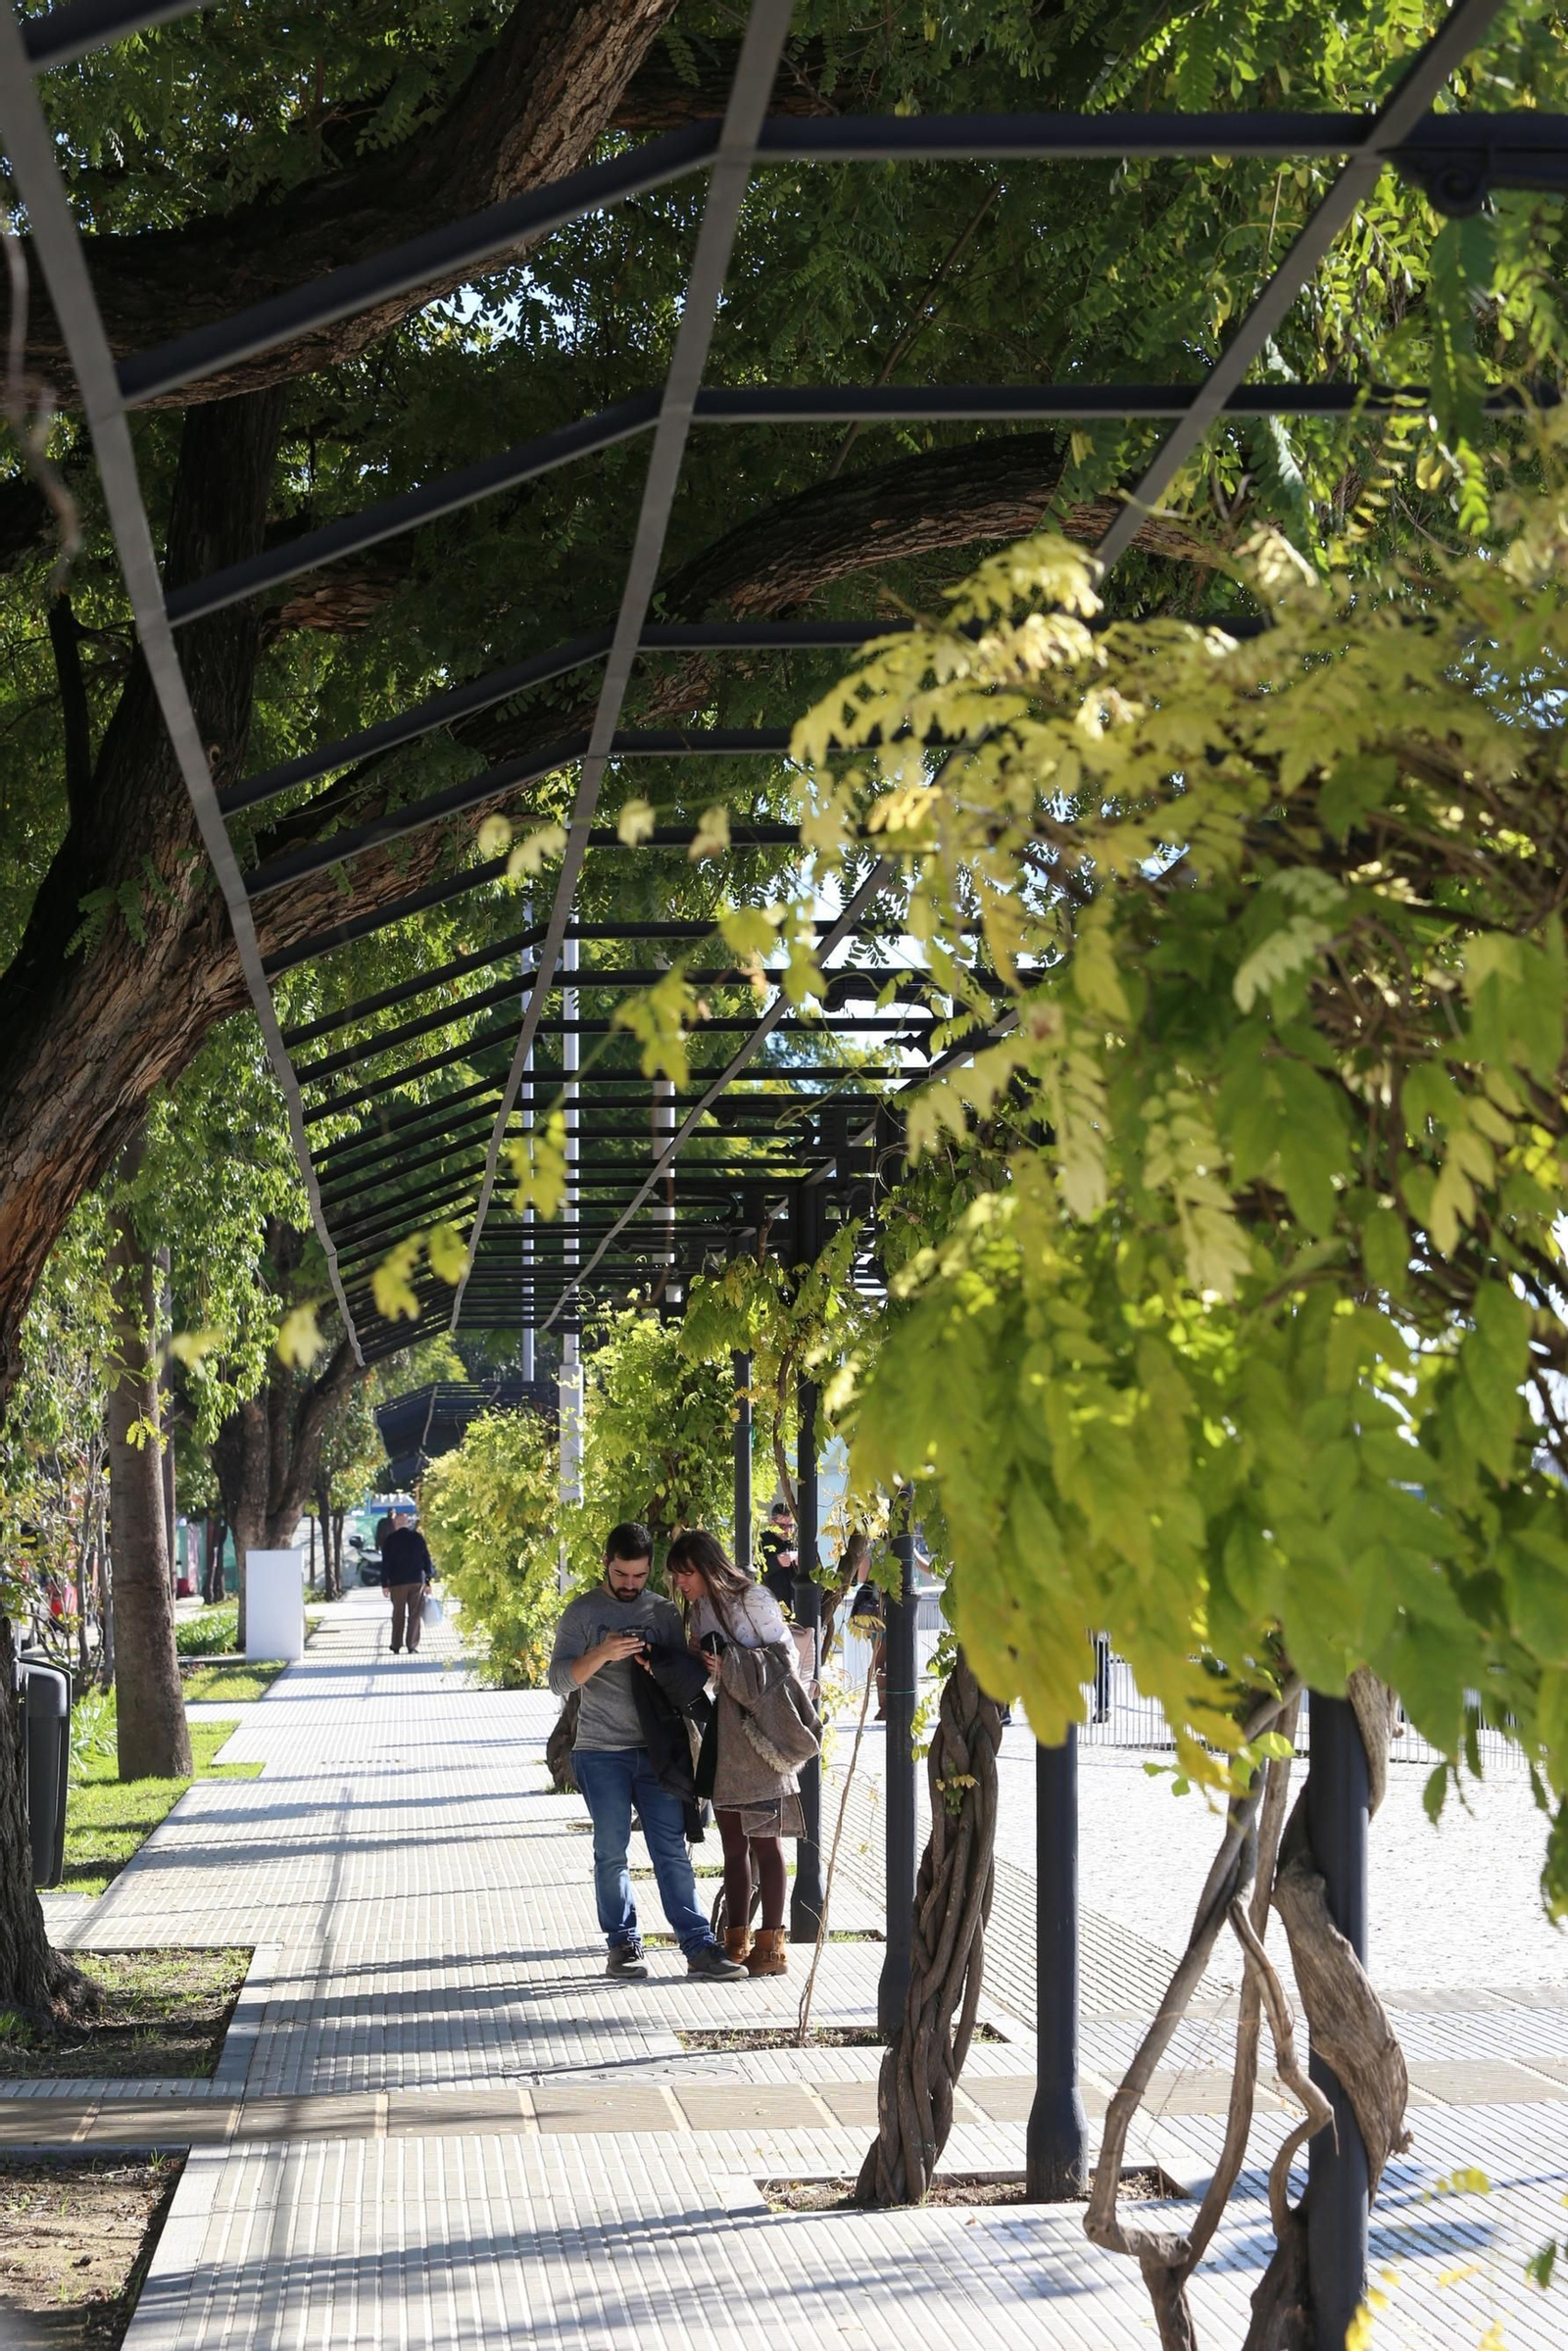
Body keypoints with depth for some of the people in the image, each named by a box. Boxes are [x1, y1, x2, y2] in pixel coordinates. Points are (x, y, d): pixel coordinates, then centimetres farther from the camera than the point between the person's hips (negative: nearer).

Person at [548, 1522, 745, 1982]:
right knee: (611, 1853, 2)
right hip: (602, 1753, -2)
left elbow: (687, 1676, 13)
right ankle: (622, 1944, 12)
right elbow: (560, 1680, -6)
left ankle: (699, 1946, -3)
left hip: (657, 1749, 2)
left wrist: (662, 1666, -10)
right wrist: (601, 1655, -23)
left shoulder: (664, 1612, 11)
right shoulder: (582, 1612, 2)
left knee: (672, 1851, -1)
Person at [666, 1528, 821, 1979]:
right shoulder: (699, 1609, 12)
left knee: (765, 1843, -2)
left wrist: (730, 1661, -21)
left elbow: (784, 1659, -12)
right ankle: (736, 1942, 17)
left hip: (758, 1733, -7)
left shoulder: (753, 1602, -11)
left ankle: (771, 1946, 2)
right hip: (723, 1735, 7)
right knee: (733, 1845, 11)